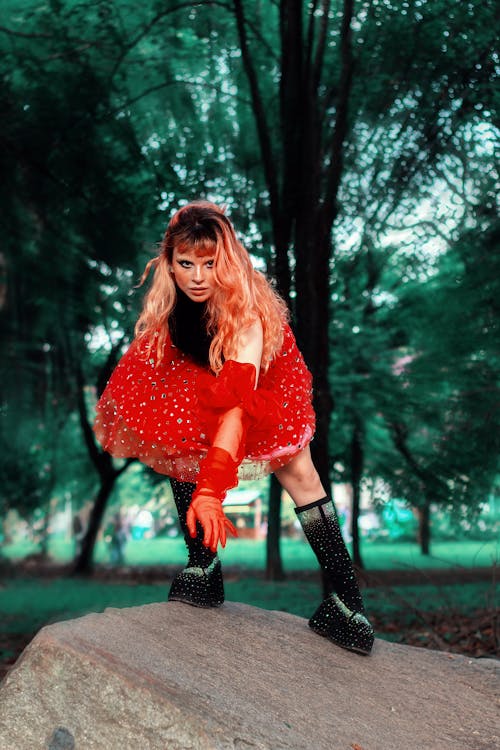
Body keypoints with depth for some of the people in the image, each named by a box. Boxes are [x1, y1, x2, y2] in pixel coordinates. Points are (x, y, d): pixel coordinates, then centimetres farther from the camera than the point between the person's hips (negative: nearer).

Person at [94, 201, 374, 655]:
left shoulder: (244, 307, -43)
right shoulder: (170, 298, -28)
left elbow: (239, 403, -53)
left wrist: (211, 489, -61)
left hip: (264, 382, -4)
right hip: (204, 377, 5)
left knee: (298, 471, -13)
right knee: (181, 447, -16)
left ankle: (347, 599, -11)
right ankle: (203, 569, -7)